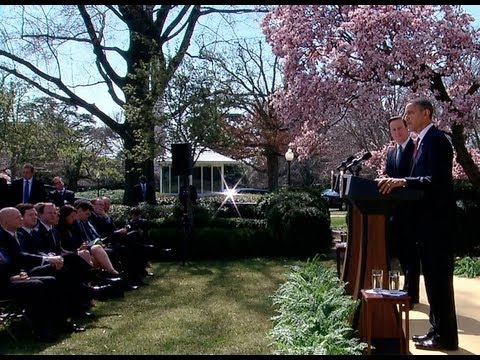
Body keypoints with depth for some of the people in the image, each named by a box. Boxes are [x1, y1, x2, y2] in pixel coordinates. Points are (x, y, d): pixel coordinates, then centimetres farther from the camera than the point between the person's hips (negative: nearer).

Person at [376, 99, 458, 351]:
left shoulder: (436, 139, -14)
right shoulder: (423, 141, 16)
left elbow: (438, 181, -24)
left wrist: (404, 181, -32)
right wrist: (397, 184, 6)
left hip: (436, 219, -10)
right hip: (426, 218, 10)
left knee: (438, 276, -4)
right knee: (432, 276, 14)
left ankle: (446, 336, 5)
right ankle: (437, 329, 24)